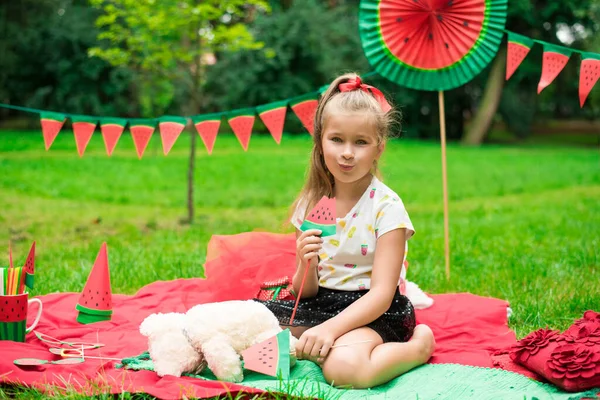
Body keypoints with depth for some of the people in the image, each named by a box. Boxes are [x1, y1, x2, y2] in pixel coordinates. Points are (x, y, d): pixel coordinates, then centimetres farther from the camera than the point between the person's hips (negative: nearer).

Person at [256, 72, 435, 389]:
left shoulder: (386, 207, -11)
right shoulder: (311, 204, 3)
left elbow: (381, 294, -17)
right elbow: (305, 292, 5)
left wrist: (330, 328, -30)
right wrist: (306, 265, -18)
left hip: (372, 312, -5)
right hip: (319, 304, 5)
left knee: (343, 367, -35)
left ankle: (419, 344, -7)